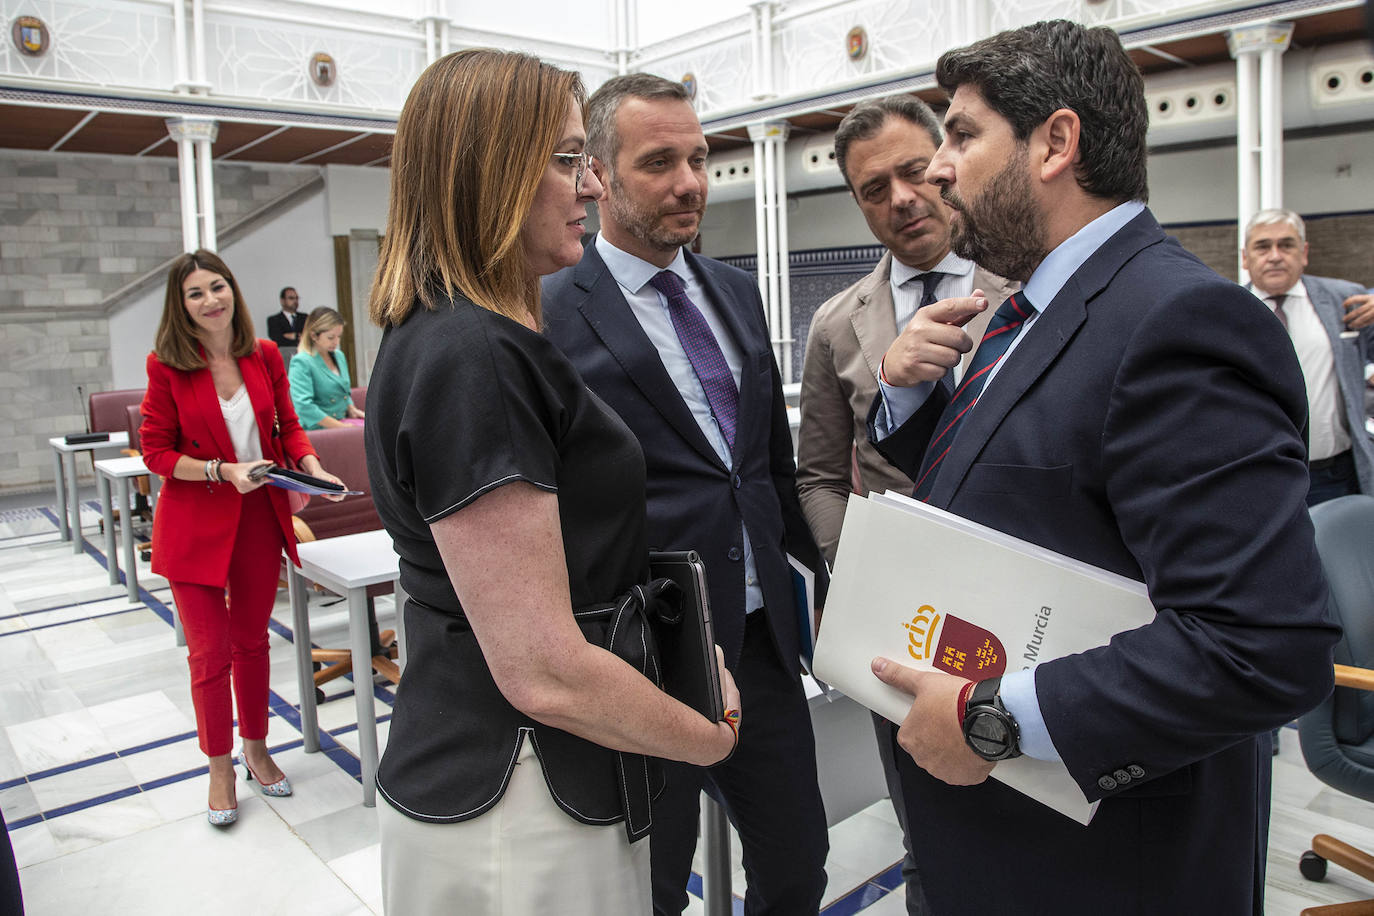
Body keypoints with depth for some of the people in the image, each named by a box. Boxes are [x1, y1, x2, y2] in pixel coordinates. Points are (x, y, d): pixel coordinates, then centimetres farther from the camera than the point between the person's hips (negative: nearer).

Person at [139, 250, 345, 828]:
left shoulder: (265, 356, -1)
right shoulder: (166, 365, -9)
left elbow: (288, 427, 8)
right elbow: (156, 453, -8)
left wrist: (313, 468, -10)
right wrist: (223, 471, -21)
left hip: (259, 517, 3)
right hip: (195, 524, -3)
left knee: (252, 641, 15)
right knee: (210, 651, 3)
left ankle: (256, 749, 34)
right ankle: (220, 768, 23)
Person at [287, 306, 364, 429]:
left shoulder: (339, 355, 17)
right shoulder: (301, 362, -9)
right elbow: (304, 406, -19)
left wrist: (352, 410, 8)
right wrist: (340, 427, -20)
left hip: (343, 419, 8)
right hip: (318, 428, -8)